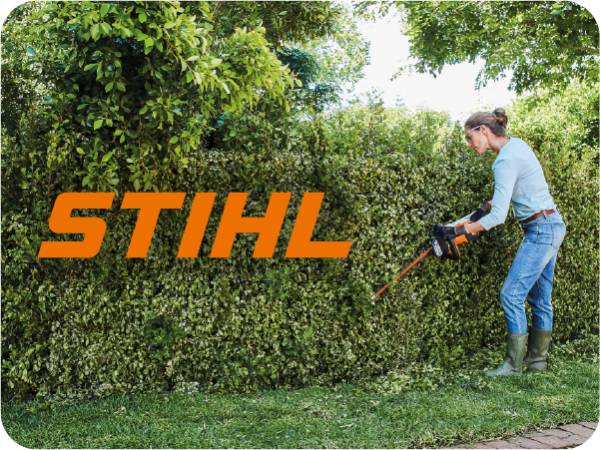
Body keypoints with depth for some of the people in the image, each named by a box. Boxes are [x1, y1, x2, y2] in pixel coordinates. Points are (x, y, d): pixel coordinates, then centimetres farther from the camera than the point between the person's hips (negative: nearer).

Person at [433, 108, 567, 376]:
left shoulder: (506, 160, -20)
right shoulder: (516, 144, 9)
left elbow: (498, 217, -24)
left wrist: (457, 231, -18)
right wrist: (486, 208, 15)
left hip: (541, 229, -10)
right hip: (551, 225, 10)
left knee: (512, 294, -8)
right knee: (540, 297, 13)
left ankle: (513, 364, -2)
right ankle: (537, 359, 21)